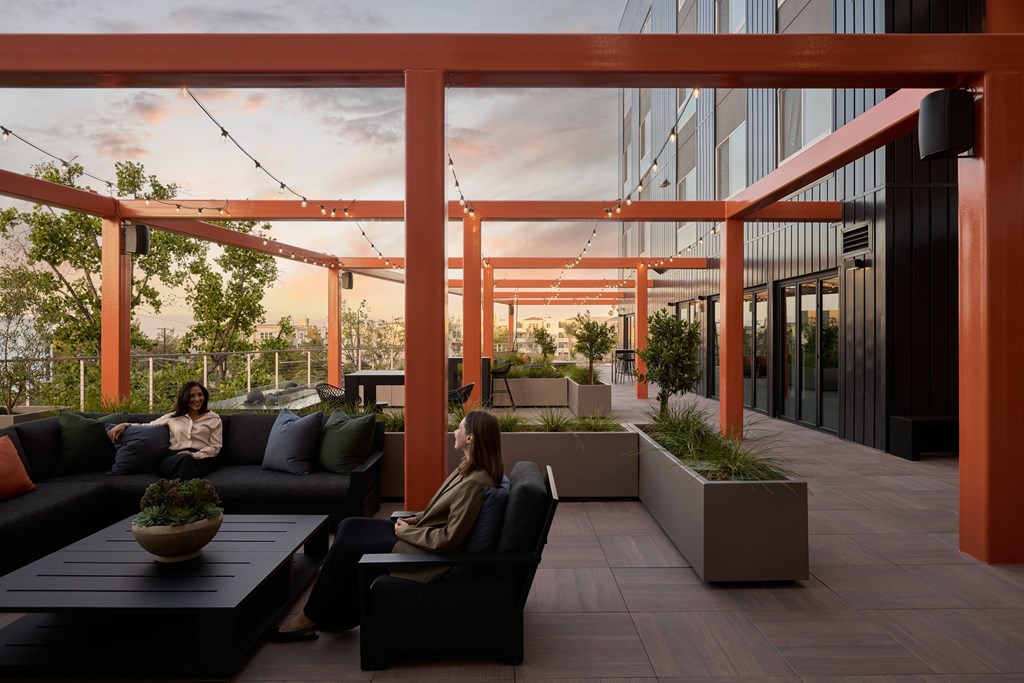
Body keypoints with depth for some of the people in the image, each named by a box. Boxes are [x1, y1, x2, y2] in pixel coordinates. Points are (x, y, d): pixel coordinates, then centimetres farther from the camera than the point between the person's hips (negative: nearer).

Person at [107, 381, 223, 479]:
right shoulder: (173, 417, 24)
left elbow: (215, 447, 9)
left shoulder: (214, 418, 16)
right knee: (184, 459, -41)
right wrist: (124, 425, 9)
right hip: (173, 458, 1)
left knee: (188, 460, -42)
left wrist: (194, 455, -8)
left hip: (200, 459, -1)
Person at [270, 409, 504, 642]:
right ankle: (332, 613, 19)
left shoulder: (474, 483, -27)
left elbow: (449, 539, -25)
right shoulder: (469, 468, 3)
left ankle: (309, 618, 14)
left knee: (345, 547, -6)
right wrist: (417, 519, 4)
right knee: (348, 527, 8)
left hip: (429, 553, -10)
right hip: (419, 534, 10)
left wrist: (406, 532, -14)